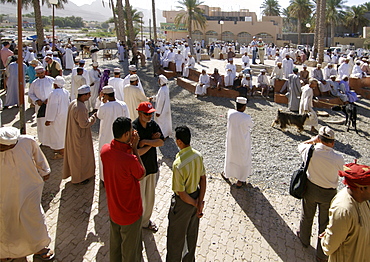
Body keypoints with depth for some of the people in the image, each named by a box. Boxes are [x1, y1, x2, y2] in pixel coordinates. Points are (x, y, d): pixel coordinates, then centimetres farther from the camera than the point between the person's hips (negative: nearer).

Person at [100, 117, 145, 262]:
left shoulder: (105, 150, -15)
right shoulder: (130, 160, -35)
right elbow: (142, 175, -13)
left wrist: (129, 146, -6)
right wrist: (134, 147, -16)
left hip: (113, 209, 7)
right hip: (130, 213, -6)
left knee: (115, 244, 29)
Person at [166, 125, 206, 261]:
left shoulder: (178, 165, -32)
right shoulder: (198, 155, -10)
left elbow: (181, 194, -25)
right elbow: (203, 180, -4)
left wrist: (196, 204, -10)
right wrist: (200, 201, -3)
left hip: (183, 203, -7)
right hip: (196, 196, 7)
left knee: (176, 236, 16)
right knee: (192, 232, 26)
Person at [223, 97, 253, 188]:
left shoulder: (230, 113, -17)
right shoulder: (247, 118, -26)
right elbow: (251, 125, -5)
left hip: (231, 142, 4)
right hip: (243, 144, -3)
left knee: (230, 157, 26)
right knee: (243, 160, 17)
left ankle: (227, 175, 46)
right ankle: (240, 180, 31)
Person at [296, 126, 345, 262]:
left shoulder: (310, 151, -22)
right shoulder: (338, 158, -25)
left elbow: (300, 145, 0)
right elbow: (339, 171, -4)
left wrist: (313, 140, 4)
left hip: (310, 189, 1)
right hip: (328, 194, -1)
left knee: (307, 216, 26)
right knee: (325, 224, 17)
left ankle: (304, 240, 52)